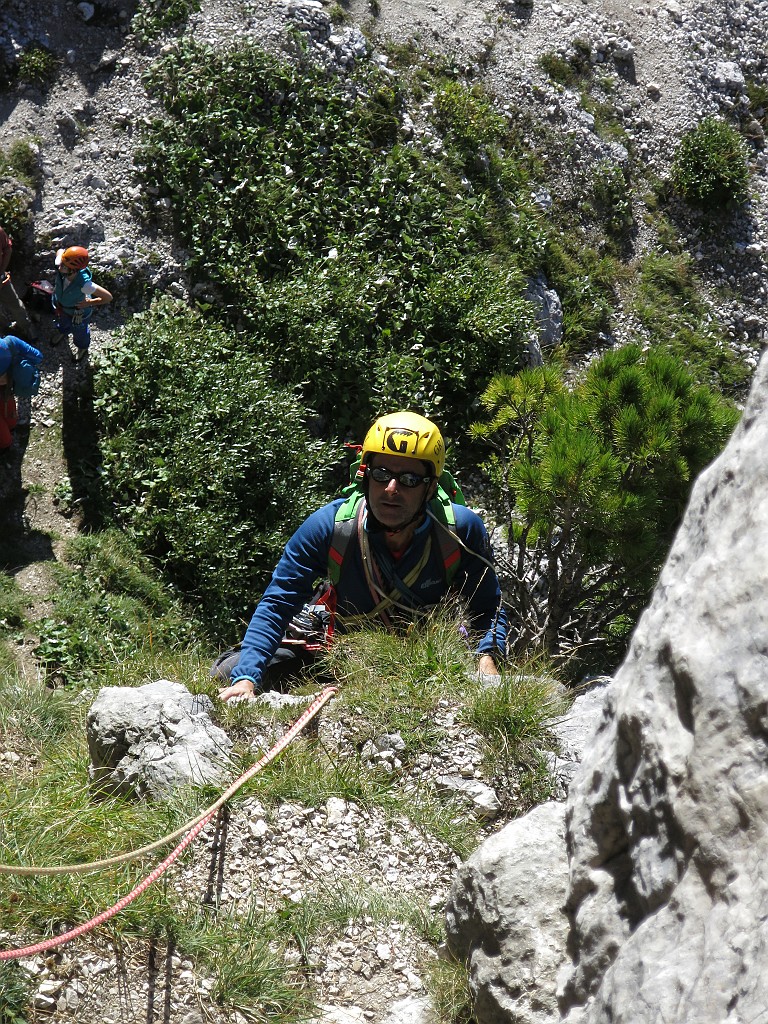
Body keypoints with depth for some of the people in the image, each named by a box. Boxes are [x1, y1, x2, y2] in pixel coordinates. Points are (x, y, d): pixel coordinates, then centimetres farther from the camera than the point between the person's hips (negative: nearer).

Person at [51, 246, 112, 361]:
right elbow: (60, 251, -12)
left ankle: (82, 349, 64)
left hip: (78, 313, -4)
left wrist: (89, 303, -26)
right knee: (62, 324, 39)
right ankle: (63, 333, 75)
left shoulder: (84, 284, -49)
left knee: (80, 332, 30)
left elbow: (108, 297, -37)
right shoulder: (60, 266, -37)